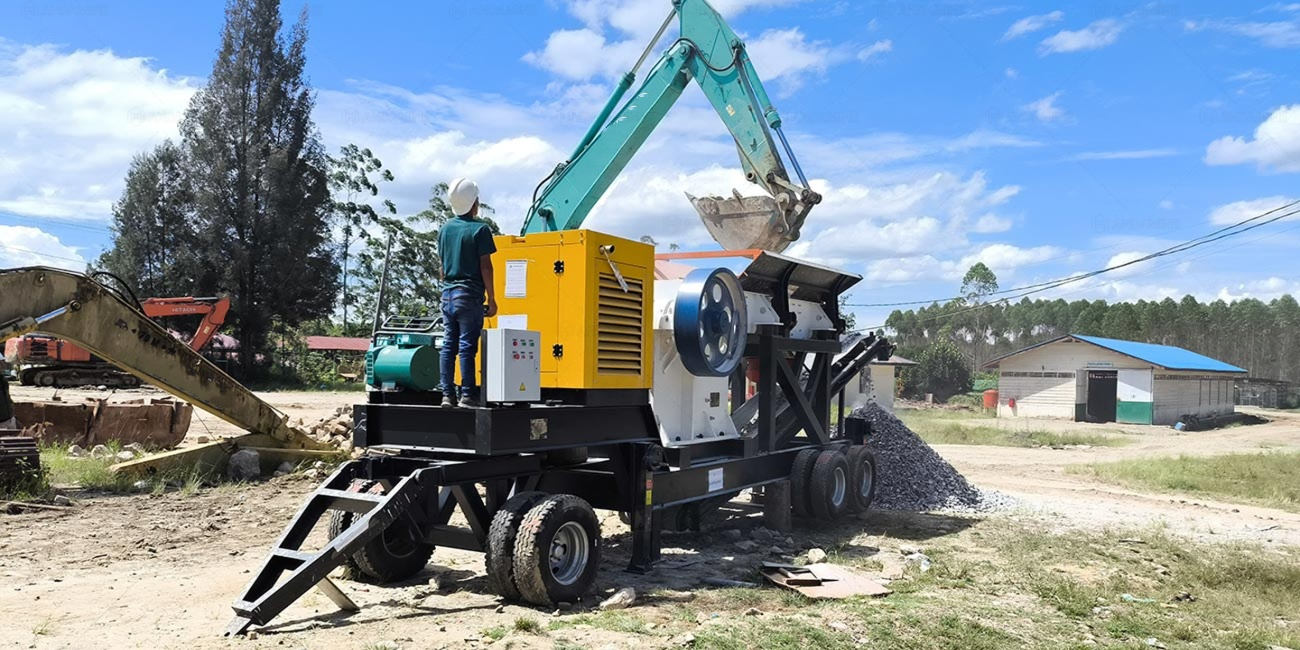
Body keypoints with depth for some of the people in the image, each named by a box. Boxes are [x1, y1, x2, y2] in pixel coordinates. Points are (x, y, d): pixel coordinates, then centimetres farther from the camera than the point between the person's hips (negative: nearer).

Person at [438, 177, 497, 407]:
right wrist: (491, 298, -5)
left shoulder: (446, 228, 12)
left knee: (448, 345, 6)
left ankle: (447, 395, 7)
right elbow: (485, 266, -9)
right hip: (469, 295, -6)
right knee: (467, 346, -5)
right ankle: (467, 395, -4)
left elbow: (443, 266, 17)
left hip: (447, 294, 6)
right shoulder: (479, 229, -7)